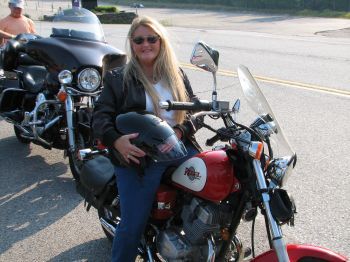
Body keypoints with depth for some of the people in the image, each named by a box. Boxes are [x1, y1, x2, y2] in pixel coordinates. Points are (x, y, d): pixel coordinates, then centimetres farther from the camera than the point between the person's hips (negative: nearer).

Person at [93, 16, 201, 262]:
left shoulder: (177, 74, 15)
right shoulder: (118, 78, 6)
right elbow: (101, 116, 0)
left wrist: (180, 131, -9)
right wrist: (116, 140, -20)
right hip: (138, 155, -3)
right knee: (133, 225, -11)